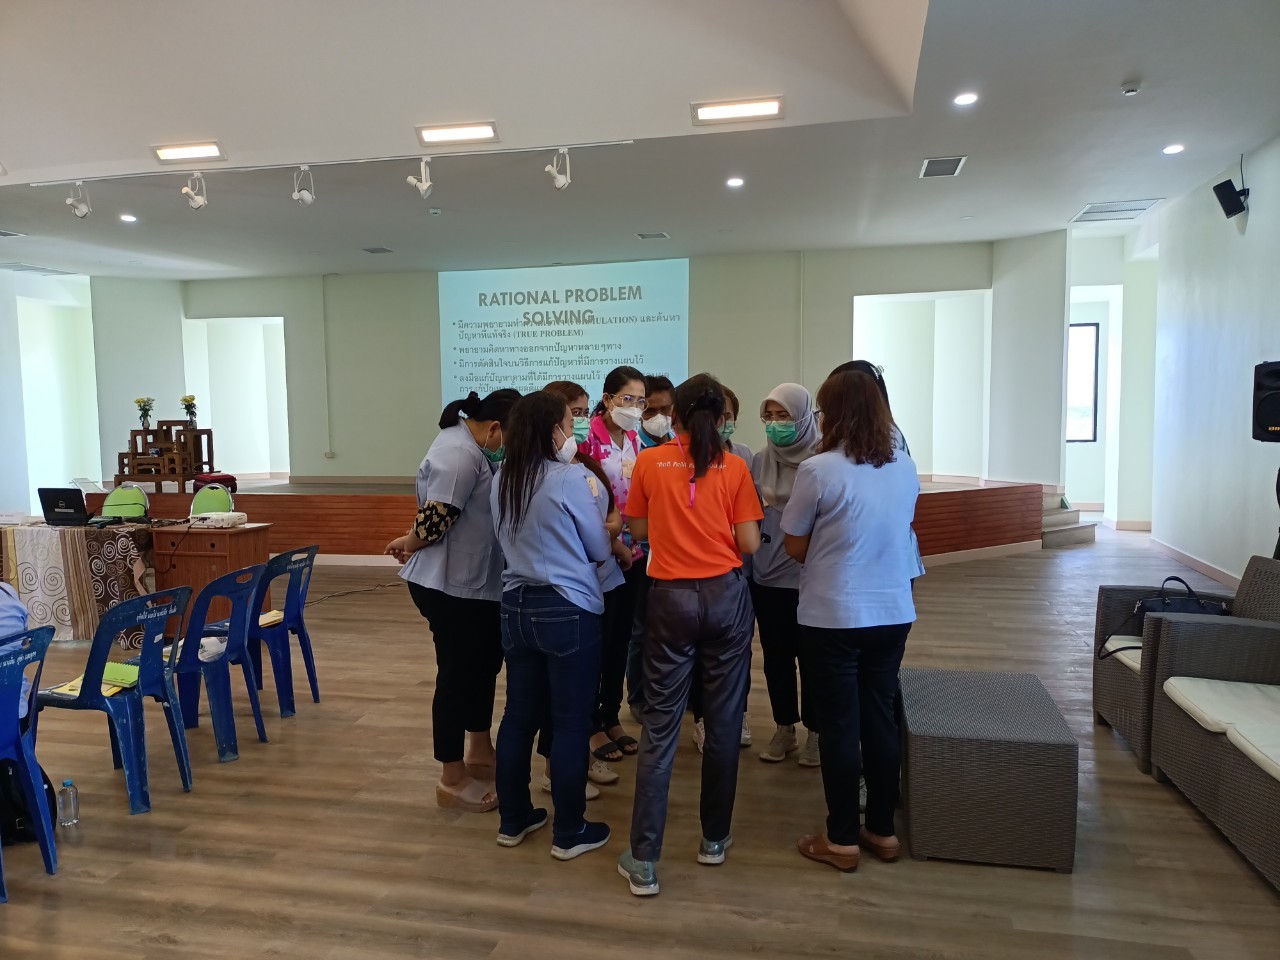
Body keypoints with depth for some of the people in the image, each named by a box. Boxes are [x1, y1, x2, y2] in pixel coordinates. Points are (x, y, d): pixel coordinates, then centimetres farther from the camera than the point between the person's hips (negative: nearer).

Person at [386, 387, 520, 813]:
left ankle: (479, 752, 38)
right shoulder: (459, 455, -24)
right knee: (458, 674, 1)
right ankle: (453, 780, 15)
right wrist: (410, 545, -8)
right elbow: (436, 518, -25)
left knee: (485, 662, 20)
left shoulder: (472, 446, 10)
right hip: (451, 585, -10)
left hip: (475, 582, 10)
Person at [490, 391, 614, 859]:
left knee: (519, 714, 16)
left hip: (517, 606, 7)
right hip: (568, 611, -7)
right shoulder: (571, 478, -15)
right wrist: (593, 502, 11)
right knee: (571, 722, 5)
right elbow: (600, 549, -5)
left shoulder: (502, 481, 5)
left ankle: (513, 819, 29)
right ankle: (570, 832, 17)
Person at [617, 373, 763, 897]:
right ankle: (714, 838, 27)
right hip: (726, 594, 0)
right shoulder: (733, 467, -2)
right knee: (723, 720, 13)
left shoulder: (649, 462, 0)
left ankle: (643, 861, 6)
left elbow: (639, 529, 8)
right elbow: (749, 543, -3)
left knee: (660, 725, 4)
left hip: (671, 596, 0)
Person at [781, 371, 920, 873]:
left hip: (835, 615, -5)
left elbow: (795, 546, -7)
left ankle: (842, 839, 17)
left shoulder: (818, 470, -16)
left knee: (840, 724, 6)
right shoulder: (905, 467, 1)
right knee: (881, 719, 15)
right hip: (893, 613, 5)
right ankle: (882, 830, 26)